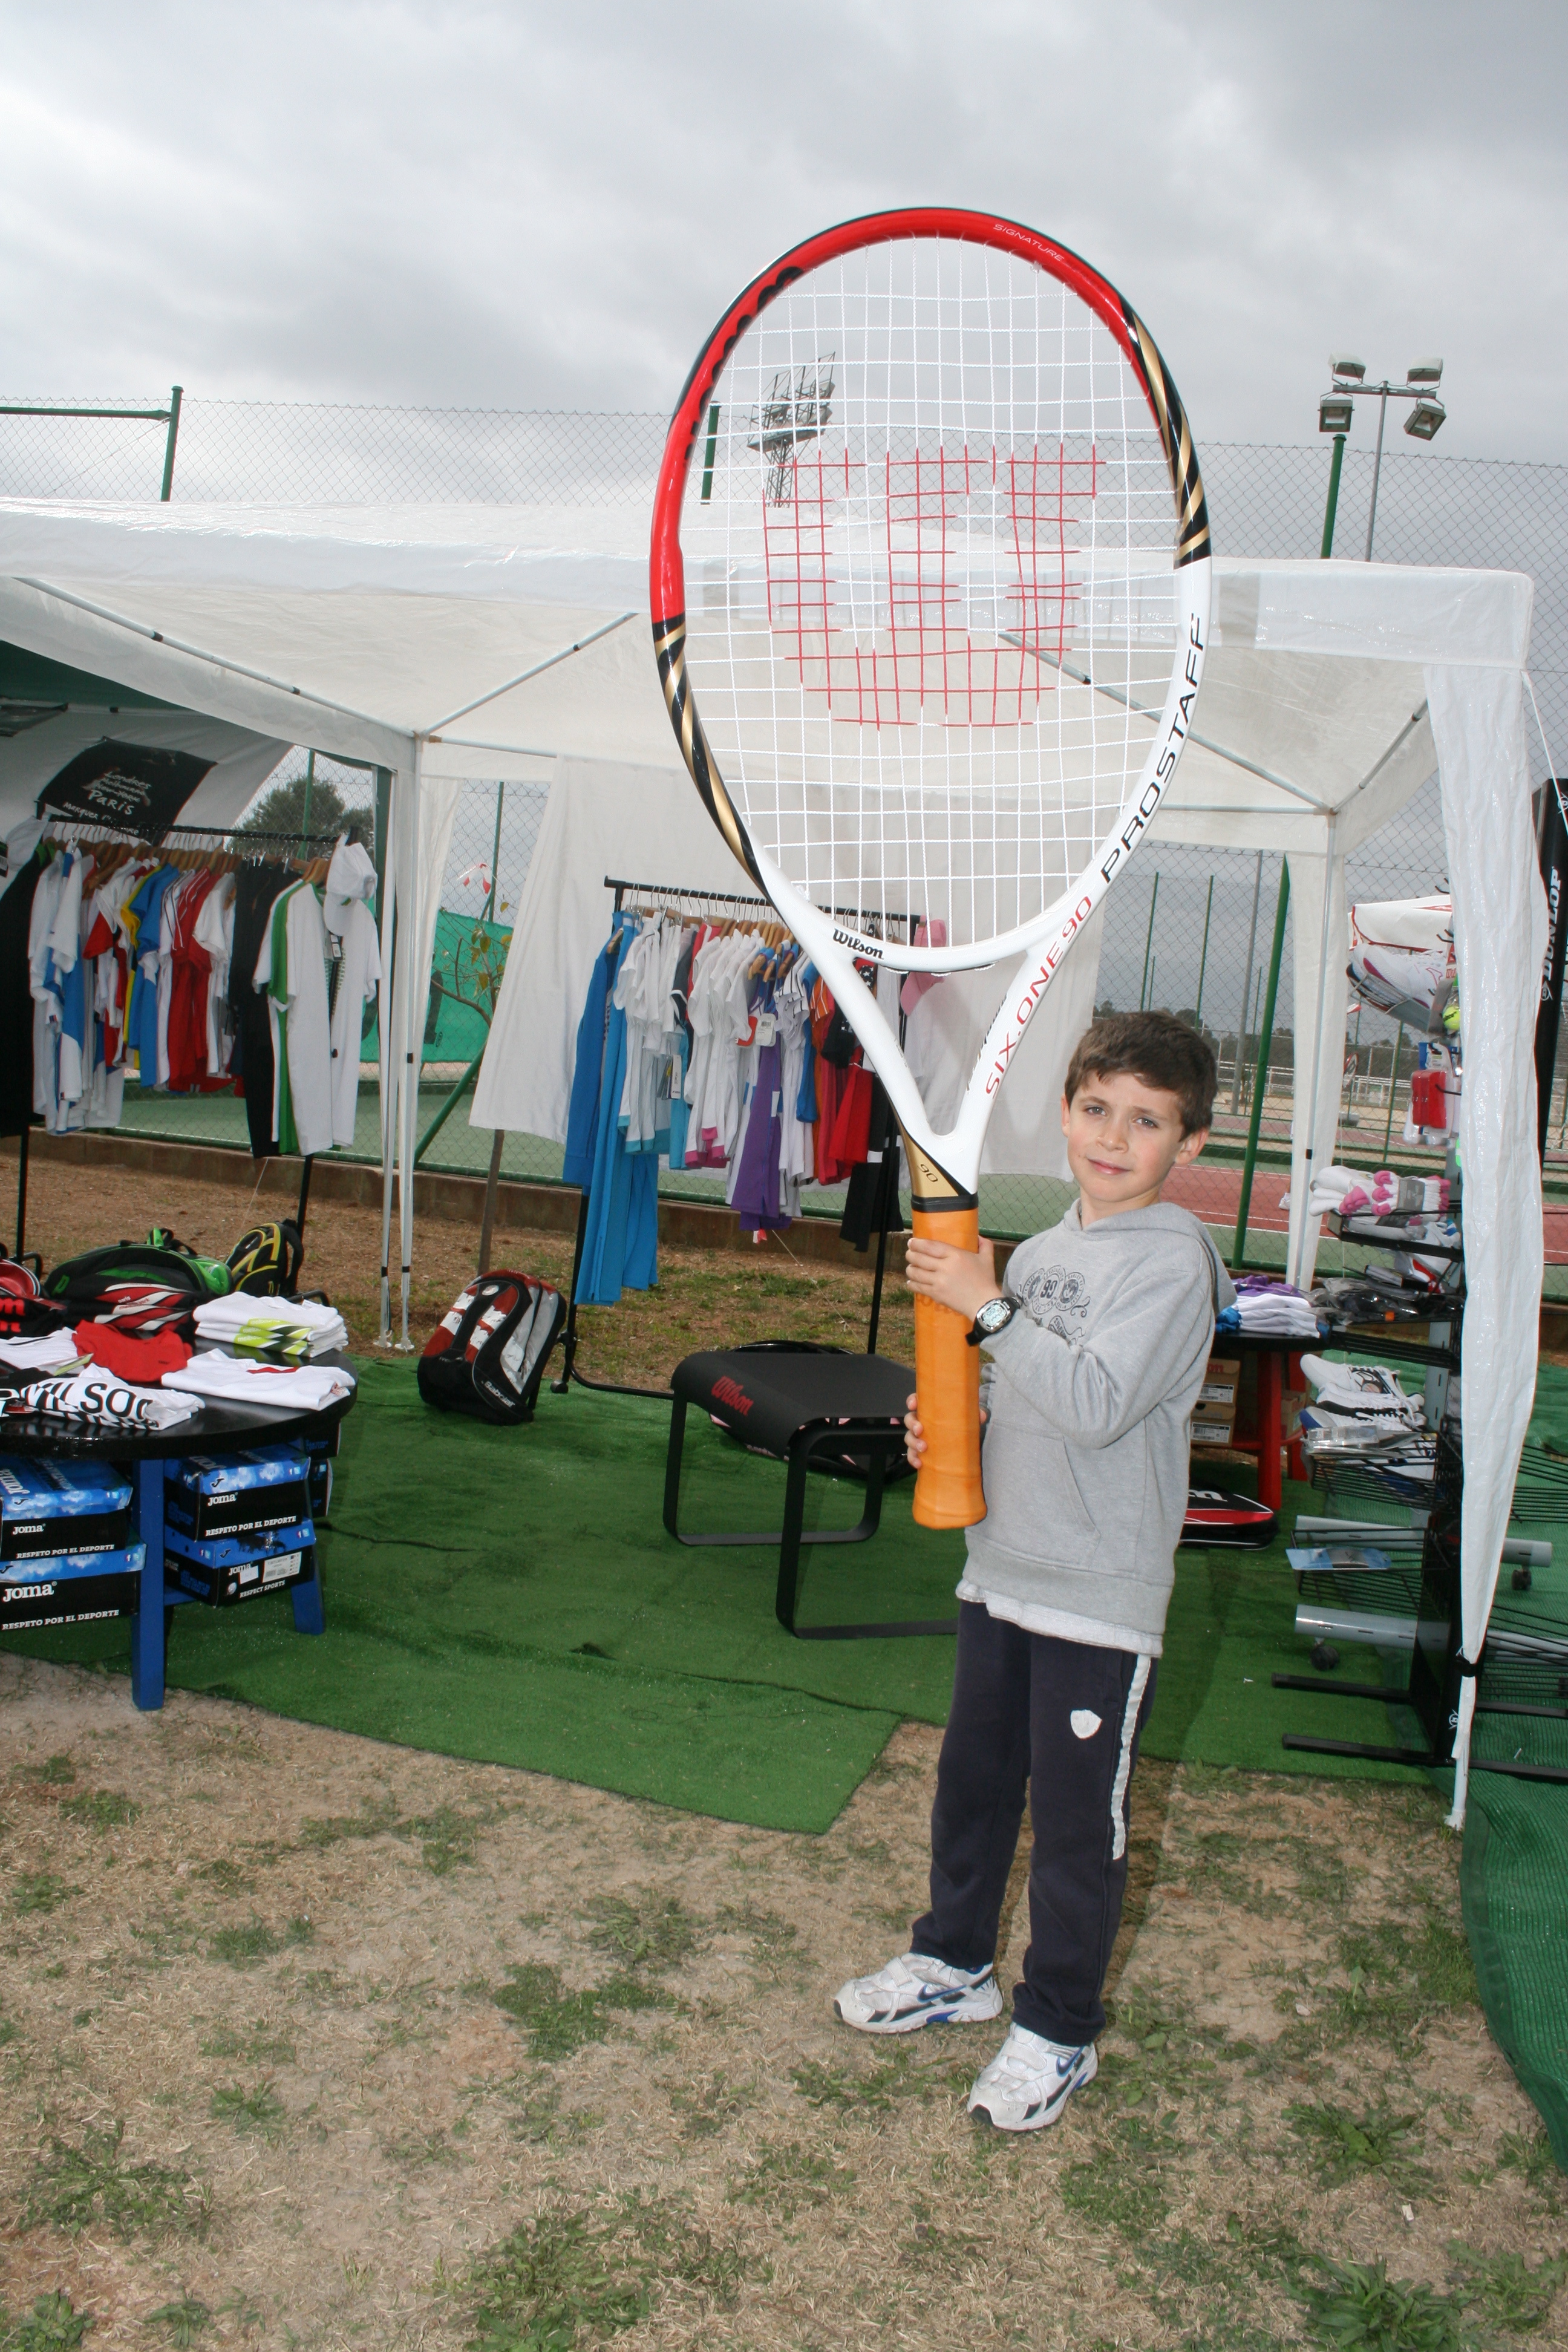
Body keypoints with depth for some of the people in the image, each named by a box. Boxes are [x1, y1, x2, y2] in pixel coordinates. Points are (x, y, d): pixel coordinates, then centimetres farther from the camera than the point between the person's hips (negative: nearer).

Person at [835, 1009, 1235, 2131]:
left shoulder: (1173, 1259, -15)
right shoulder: (1043, 1248, 8)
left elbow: (1094, 1405, -26)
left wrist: (988, 1305, -25)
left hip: (1102, 1597, -7)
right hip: (1004, 1573, 7)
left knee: (1077, 1820, 7)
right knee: (973, 1780, 20)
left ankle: (1058, 2030, 26)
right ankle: (955, 1964, 41)